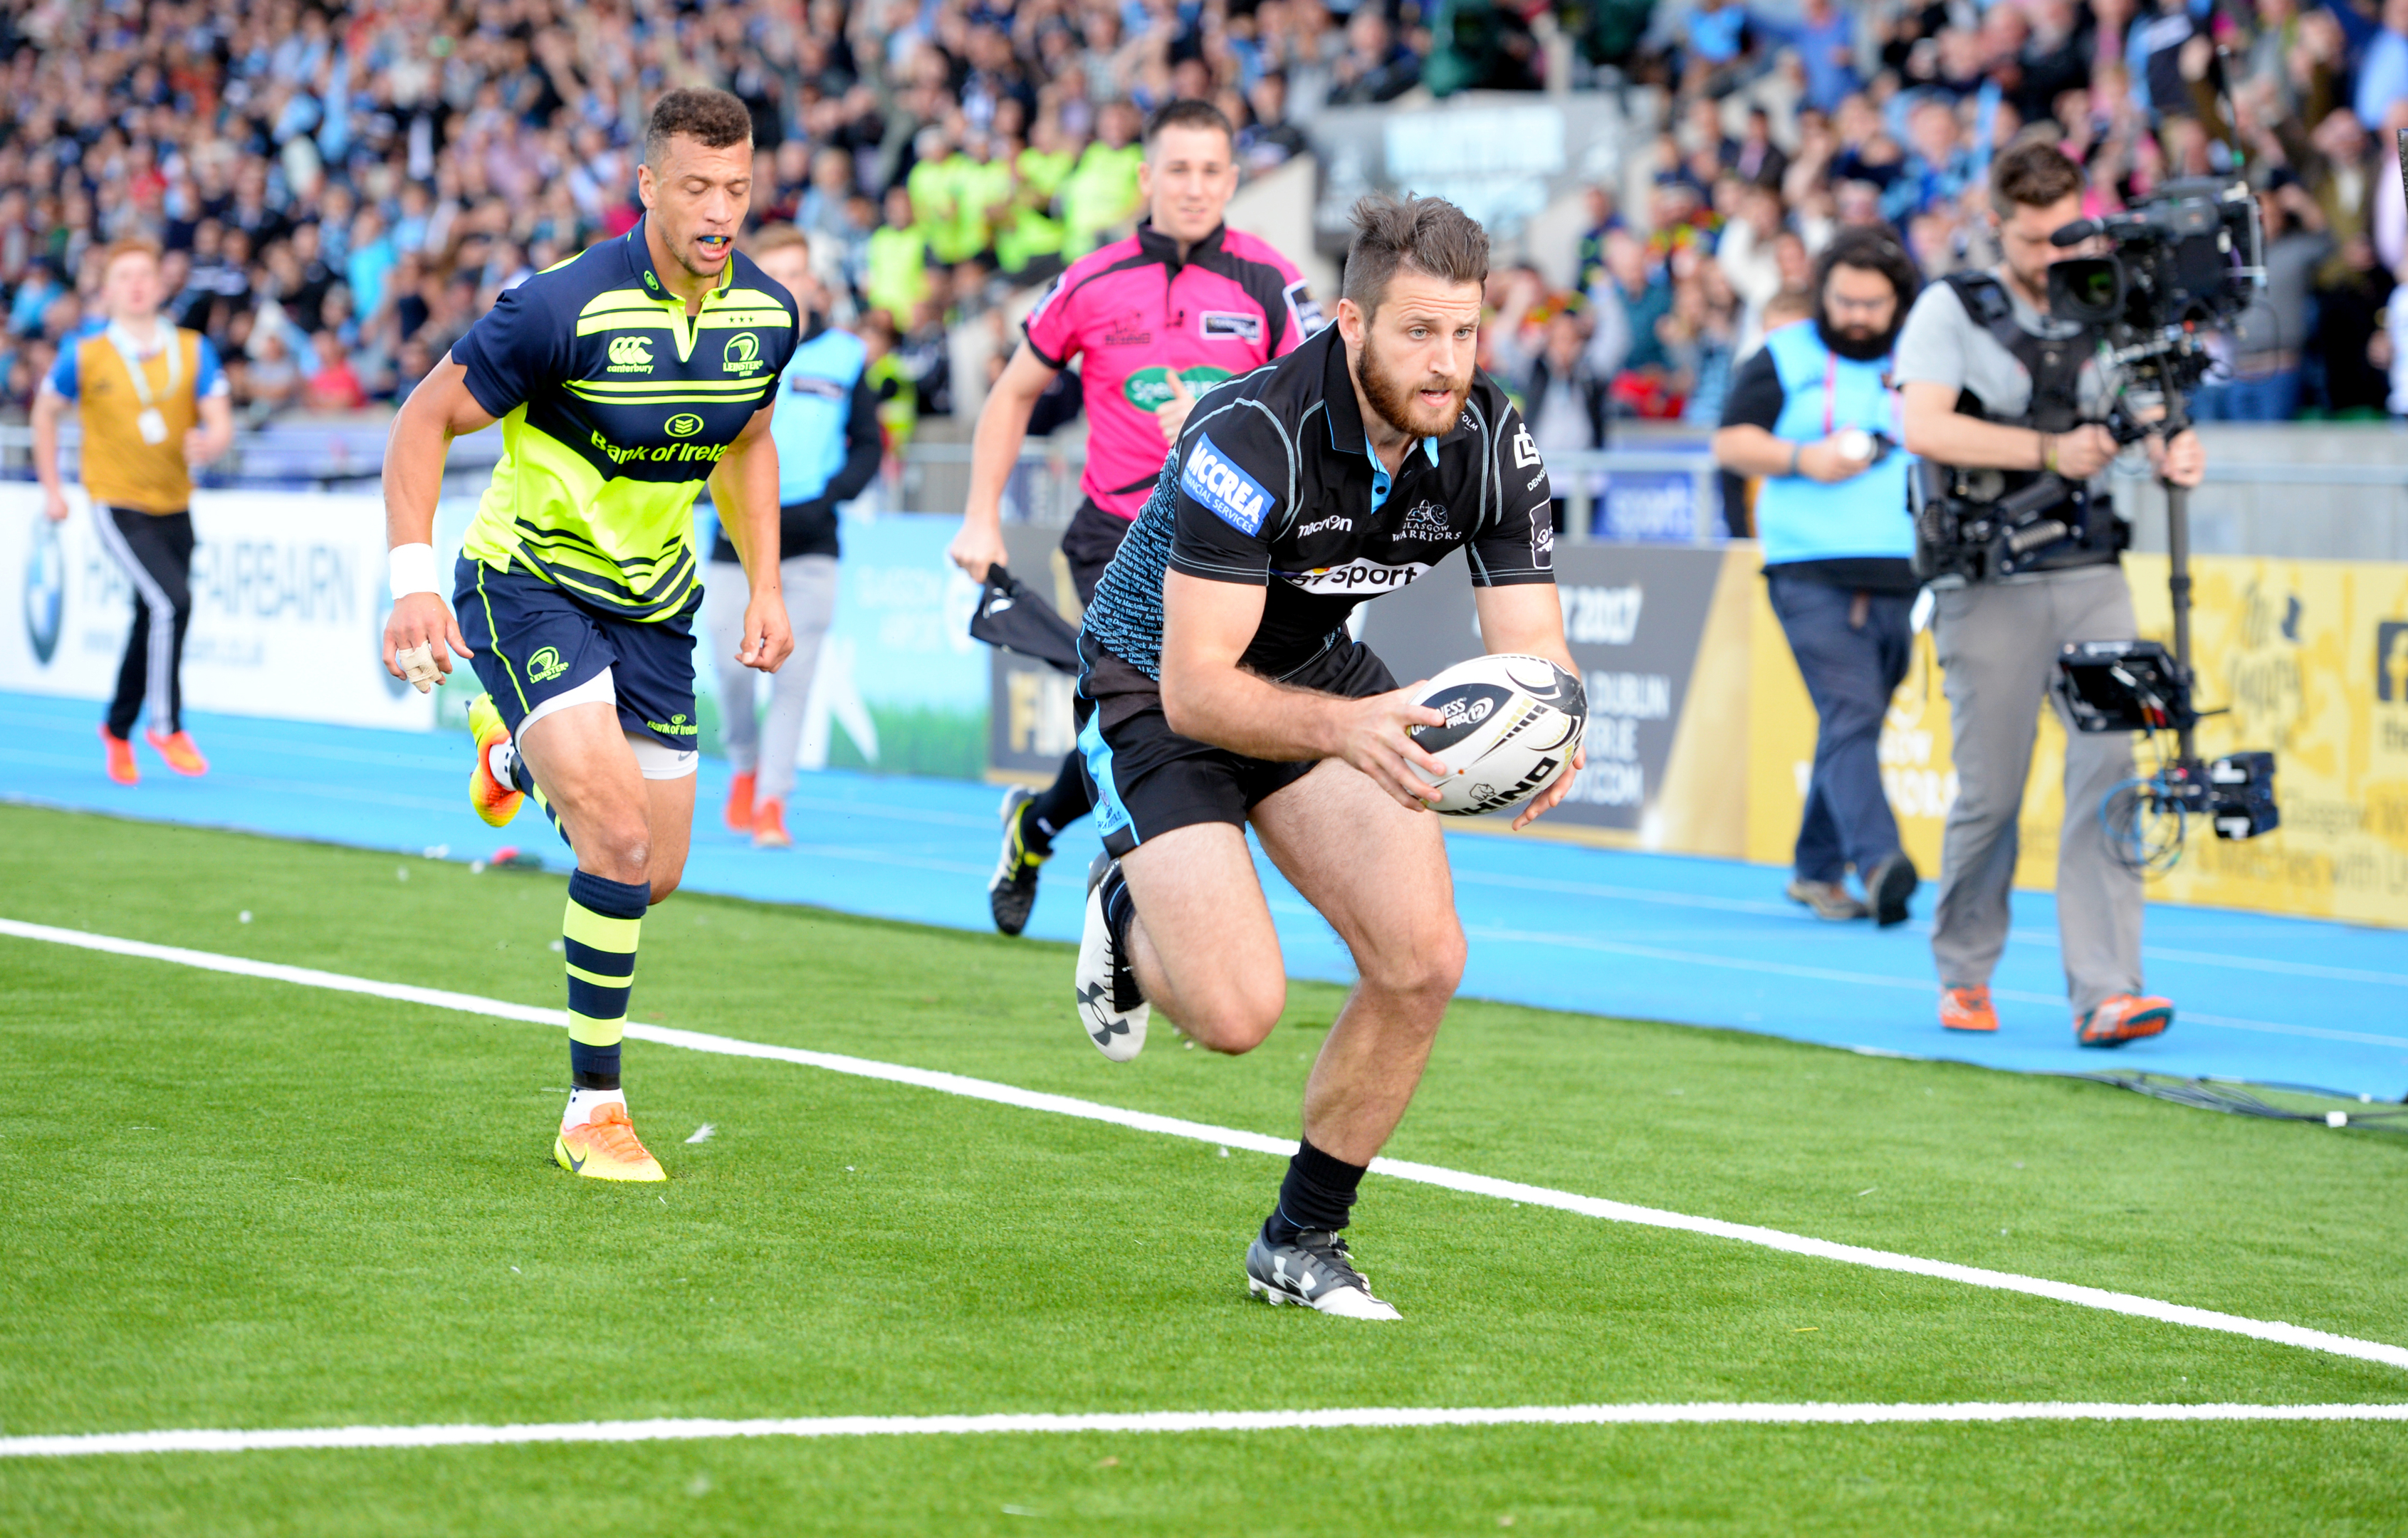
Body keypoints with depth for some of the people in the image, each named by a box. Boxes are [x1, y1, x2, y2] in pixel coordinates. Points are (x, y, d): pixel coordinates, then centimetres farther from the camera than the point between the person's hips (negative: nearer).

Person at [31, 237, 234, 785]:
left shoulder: (194, 351, 1)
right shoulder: (85, 357, -5)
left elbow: (221, 425, -3)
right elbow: (46, 411, 10)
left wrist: (209, 443, -27)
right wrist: (51, 489, 9)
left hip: (175, 507, 4)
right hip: (118, 506, -4)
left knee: (151, 625, 13)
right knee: (171, 601, -23)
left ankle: (118, 730, 35)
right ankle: (166, 726, -10)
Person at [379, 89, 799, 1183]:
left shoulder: (766, 316, -4)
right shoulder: (566, 308, -23)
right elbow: (426, 419, -14)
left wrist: (763, 585, 8)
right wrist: (414, 580, -23)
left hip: (653, 600, 6)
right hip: (526, 582, -6)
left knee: (655, 875, 8)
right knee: (619, 840, -22)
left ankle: (519, 754, 42)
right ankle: (594, 1113, -9)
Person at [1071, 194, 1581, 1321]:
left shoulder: (1491, 442, -17)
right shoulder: (1254, 435, -34)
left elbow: (1532, 641, -16)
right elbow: (1198, 687, -35)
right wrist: (1346, 727, -52)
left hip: (1319, 669, 6)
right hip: (1156, 687, -5)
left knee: (1423, 961, -9)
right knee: (1238, 1010, -19)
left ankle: (1302, 1242, 11)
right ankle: (1127, 907, 19)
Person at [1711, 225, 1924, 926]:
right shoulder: (1786, 357, 7)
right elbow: (1730, 441, 5)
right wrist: (1803, 459, -10)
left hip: (1900, 575, 4)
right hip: (1812, 572, -4)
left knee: (1852, 723, 8)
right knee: (1850, 714, -16)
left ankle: (1817, 869, 18)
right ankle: (1878, 861, -28)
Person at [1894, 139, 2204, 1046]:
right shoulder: (1951, 310, 0)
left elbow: (2148, 415, 12)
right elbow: (1923, 426, -13)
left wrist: (2173, 453, -12)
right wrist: (2050, 451, -19)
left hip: (2092, 574, 3)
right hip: (1989, 585, -3)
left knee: (2107, 772, -10)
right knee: (1990, 792, 2)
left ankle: (2104, 994, -13)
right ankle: (1963, 977, 22)